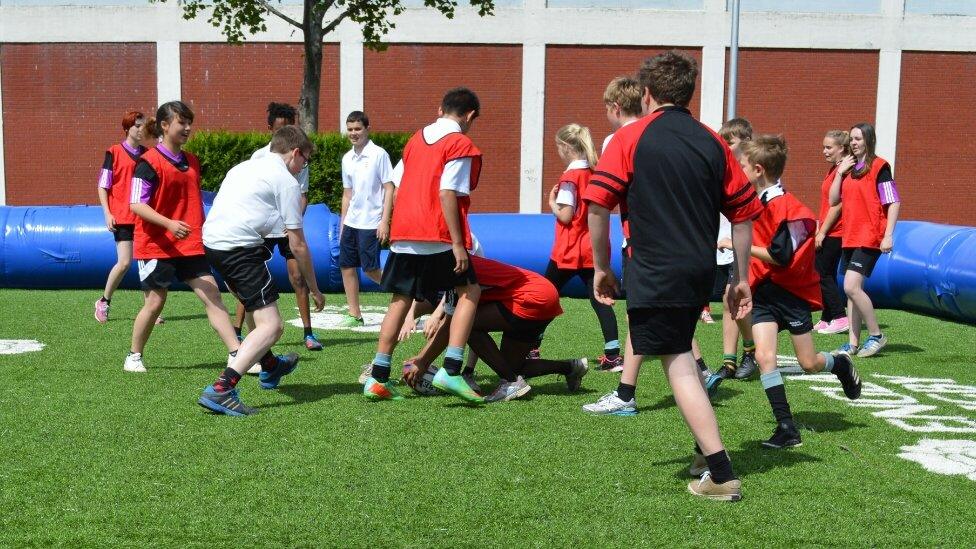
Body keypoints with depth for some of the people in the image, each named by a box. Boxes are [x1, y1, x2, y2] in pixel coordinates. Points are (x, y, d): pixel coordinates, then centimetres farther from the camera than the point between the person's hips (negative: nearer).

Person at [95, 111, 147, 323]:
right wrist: (107, 213, -8)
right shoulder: (114, 152, 0)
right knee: (125, 262, -9)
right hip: (122, 217, -4)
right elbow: (102, 186, 0)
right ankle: (103, 302, 12)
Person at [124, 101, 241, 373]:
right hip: (156, 246, -5)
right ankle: (133, 357, 22)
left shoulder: (192, 162, 12)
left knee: (212, 296, -4)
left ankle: (236, 355, -6)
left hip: (190, 246, 6)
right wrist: (170, 224, -27)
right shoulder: (149, 162, -10)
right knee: (155, 302, 2)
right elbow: (136, 204, -15)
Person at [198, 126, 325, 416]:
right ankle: (220, 390, -24)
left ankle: (270, 368, 49)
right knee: (271, 325, -11)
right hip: (239, 247, -9)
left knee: (256, 305, 31)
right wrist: (315, 289, 9)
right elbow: (298, 245, 0)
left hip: (210, 240, 9)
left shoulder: (244, 166, 25)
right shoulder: (287, 181, 1)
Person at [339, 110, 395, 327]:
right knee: (346, 266, 5)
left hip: (371, 223, -7)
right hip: (351, 222, 7)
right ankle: (354, 315, 13)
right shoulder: (347, 158, 11)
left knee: (370, 269, -8)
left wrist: (384, 221, -15)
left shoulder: (379, 155, -8)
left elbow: (389, 189, -9)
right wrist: (343, 223, 16)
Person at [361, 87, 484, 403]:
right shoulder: (461, 144, -3)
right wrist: (458, 243, -14)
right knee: (470, 291, 5)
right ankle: (450, 371, -7)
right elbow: (447, 193, -14)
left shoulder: (416, 139, 17)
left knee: (401, 300, 12)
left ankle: (377, 378, 9)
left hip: (403, 234, 7)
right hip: (438, 237, -6)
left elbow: (395, 185, 16)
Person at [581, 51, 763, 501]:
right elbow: (745, 214, 11)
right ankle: (624, 397, 46)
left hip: (656, 272, -6)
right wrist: (739, 279, 18)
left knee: (678, 363, -5)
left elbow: (597, 206, -10)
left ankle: (721, 474, -8)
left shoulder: (630, 138, -3)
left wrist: (601, 268, 1)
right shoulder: (712, 143, 10)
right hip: (700, 270, 6)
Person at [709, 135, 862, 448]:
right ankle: (786, 428, -6)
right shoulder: (755, 202, 5)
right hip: (763, 292, 6)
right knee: (764, 356, -11)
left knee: (809, 364, 5)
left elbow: (781, 257, -23)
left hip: (792, 291, -6)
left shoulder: (785, 208, -21)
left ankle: (842, 365, 41)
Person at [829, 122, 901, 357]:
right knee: (852, 290, 7)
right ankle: (853, 342, 12)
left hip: (869, 238, -7)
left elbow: (893, 202, -9)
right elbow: (833, 201, 11)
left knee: (851, 287, -17)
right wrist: (840, 172, 1)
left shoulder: (879, 166, -6)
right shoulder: (848, 167, 14)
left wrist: (888, 235, -15)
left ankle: (876, 335, -2)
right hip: (849, 237, 8)